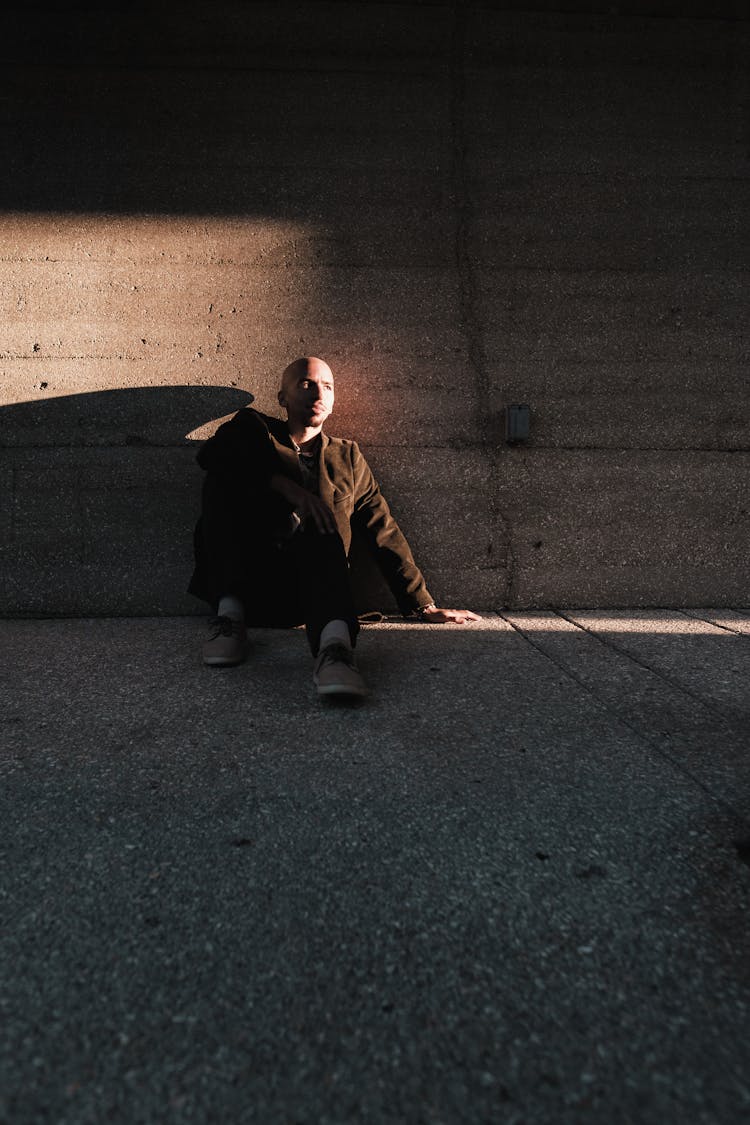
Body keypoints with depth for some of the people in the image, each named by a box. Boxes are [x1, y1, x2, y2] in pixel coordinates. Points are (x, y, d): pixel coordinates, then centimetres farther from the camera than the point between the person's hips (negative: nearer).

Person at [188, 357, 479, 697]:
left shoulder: (346, 456, 20)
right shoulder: (252, 429, 14)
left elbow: (384, 532, 14)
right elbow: (209, 453, -9)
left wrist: (424, 606, 8)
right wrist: (282, 485, -21)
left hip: (303, 596, 1)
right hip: (243, 587, 0)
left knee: (318, 514, -29)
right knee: (222, 481, -18)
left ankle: (335, 642, -53)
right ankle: (229, 612, -26)